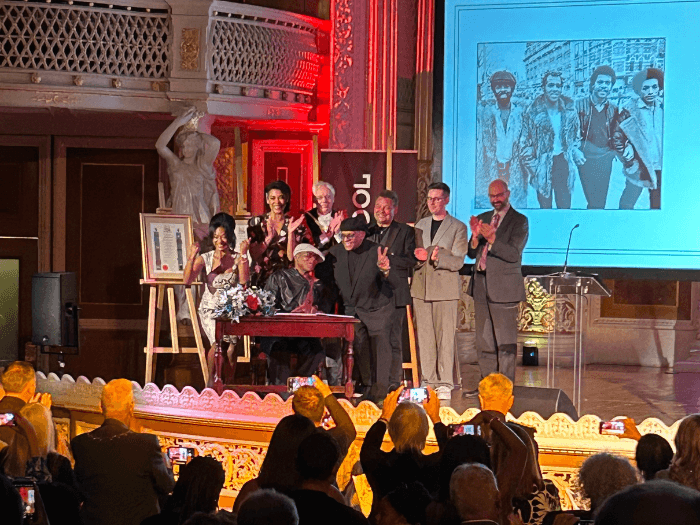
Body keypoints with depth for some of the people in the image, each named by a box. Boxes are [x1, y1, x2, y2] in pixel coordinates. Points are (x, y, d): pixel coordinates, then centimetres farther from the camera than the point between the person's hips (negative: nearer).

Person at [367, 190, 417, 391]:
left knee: (393, 340, -4)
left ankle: (393, 380, 1)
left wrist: (387, 258, -14)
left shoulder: (405, 231, 4)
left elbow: (411, 260, -5)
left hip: (394, 293, -4)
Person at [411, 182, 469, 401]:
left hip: (445, 288, -4)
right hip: (421, 287, 4)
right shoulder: (420, 225, 17)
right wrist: (417, 256, -4)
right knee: (425, 338, 4)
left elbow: (458, 261, -6)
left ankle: (445, 384, -3)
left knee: (445, 338, -6)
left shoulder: (458, 227, 1)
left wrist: (436, 258, -21)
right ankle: (428, 381, 10)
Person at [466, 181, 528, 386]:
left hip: (504, 288, -6)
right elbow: (472, 254, 13)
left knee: (506, 342, -6)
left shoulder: (519, 221, -3)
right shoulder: (483, 219, 15)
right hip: (481, 287, 6)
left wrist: (491, 238, -26)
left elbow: (514, 254, -14)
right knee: (484, 342, 9)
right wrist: (475, 237, -8)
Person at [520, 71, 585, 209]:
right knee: (545, 206, 3)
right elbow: (525, 143, -1)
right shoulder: (534, 112, -6)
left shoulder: (569, 109, 3)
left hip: (563, 161, 2)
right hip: (543, 163, -2)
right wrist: (530, 165, -5)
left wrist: (576, 152, 4)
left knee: (565, 206, 1)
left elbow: (576, 136, 19)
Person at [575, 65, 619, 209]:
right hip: (586, 158, -3)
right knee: (594, 203, -9)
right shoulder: (580, 105, 2)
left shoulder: (613, 109, 10)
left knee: (601, 201, 4)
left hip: (605, 159, 3)